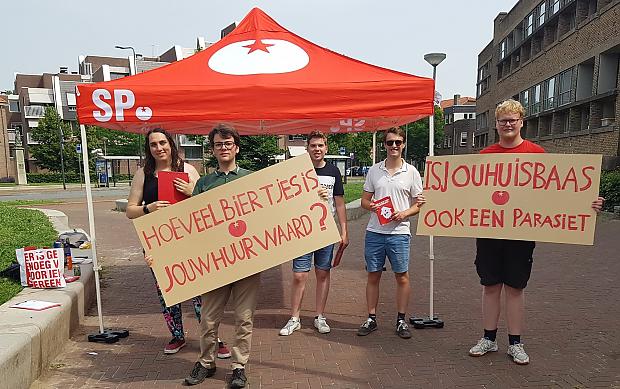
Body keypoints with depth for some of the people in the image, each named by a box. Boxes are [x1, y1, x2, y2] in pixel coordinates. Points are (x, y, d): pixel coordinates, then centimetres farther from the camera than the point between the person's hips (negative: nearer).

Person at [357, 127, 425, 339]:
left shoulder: (411, 172, 3)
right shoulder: (374, 170, 8)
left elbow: (419, 204, 5)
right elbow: (364, 200, 11)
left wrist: (405, 213, -14)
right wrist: (372, 206, -12)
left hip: (399, 232, -1)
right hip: (374, 232, 2)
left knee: (402, 276, 5)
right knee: (373, 276, 9)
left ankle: (401, 320, 20)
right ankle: (371, 318, 22)